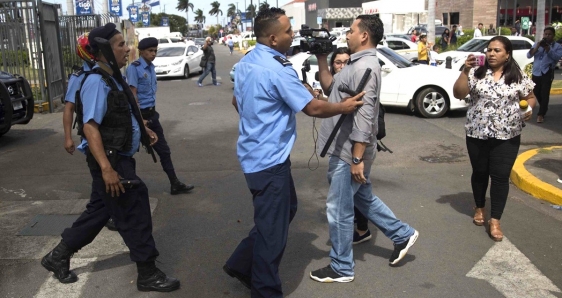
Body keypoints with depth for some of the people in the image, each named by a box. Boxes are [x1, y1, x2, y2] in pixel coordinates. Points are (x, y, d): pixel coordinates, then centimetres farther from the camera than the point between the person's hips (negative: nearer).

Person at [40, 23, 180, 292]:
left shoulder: (113, 79, 11)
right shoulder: (97, 82, -19)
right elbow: (90, 127, -26)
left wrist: (143, 130, 19)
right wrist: (106, 168, -32)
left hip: (120, 157, 10)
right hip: (110, 159, -10)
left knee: (101, 209, 19)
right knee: (134, 213, -1)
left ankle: (59, 256, 34)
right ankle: (148, 274, 13)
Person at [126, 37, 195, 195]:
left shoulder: (151, 67, 10)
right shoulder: (134, 68, -13)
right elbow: (132, 94, -17)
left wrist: (152, 112, 16)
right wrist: (140, 119, -20)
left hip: (151, 113, 8)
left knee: (163, 150, 9)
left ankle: (175, 184, 15)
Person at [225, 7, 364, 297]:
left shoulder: (245, 62, 6)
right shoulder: (278, 69, -22)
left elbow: (236, 102, 20)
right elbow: (313, 108, -16)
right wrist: (343, 107, -1)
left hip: (255, 152, 10)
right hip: (270, 159, -10)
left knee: (286, 209, 23)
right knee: (272, 227, 4)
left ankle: (242, 263, 30)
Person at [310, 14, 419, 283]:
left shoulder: (364, 68, -21)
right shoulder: (358, 64, 12)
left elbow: (364, 117, -26)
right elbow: (330, 87, 19)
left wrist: (357, 159, -26)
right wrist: (321, 60, 9)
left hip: (349, 152, -10)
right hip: (346, 149, 10)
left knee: (339, 209, 2)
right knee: (363, 198, 24)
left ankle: (341, 268, 17)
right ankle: (402, 235, 36)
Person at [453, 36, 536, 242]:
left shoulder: (518, 76, 0)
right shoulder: (477, 73, -2)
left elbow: (530, 97, 10)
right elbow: (458, 94, -9)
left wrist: (529, 109, -11)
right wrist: (465, 71, -19)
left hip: (506, 136, -1)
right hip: (477, 134, 1)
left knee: (500, 176, -1)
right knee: (479, 172, 14)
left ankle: (495, 220, 8)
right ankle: (479, 208, 36)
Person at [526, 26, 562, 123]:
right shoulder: (537, 44, 12)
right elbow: (528, 55, 1)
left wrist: (548, 49, -20)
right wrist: (537, 47, -13)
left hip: (547, 73, -4)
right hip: (536, 72, 4)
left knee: (544, 94, -9)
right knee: (537, 93, 12)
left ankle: (541, 114, -6)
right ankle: (543, 109, 34)